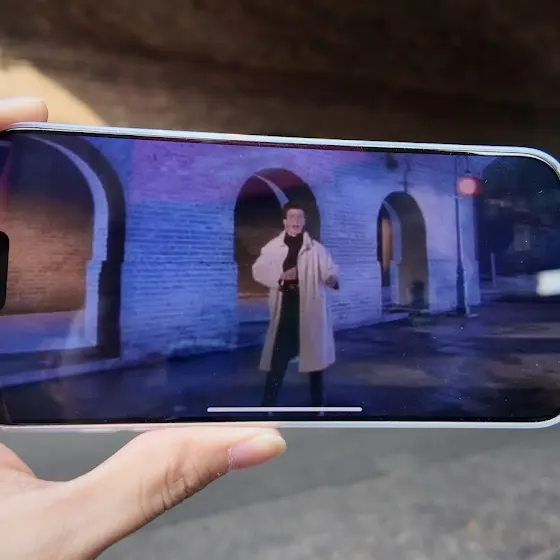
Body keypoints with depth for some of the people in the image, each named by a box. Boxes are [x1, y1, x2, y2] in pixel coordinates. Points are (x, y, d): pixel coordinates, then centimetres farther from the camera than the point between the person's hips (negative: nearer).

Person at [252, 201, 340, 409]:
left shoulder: (316, 248, 4)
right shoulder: (272, 247, 5)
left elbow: (329, 271, -3)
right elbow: (258, 271, 3)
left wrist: (332, 279, -27)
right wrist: (281, 276, -12)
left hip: (310, 309, 1)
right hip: (285, 308, -1)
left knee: (314, 356, 12)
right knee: (278, 359, 1)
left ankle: (317, 403, 28)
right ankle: (267, 406, 9)